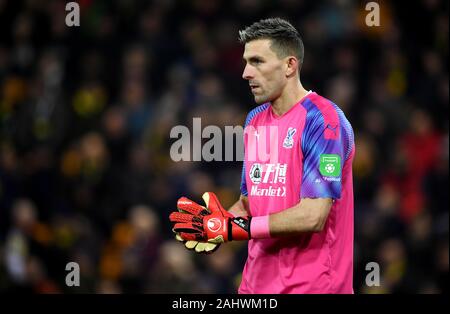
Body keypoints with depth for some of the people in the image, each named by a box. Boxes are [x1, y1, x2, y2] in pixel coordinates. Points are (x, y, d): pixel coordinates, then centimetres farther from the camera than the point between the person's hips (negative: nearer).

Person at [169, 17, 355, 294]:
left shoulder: (323, 120, -14)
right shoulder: (255, 121, 10)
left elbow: (312, 216, -21)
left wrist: (231, 228, -16)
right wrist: (215, 222, -4)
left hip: (311, 285, -7)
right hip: (256, 283, 7)